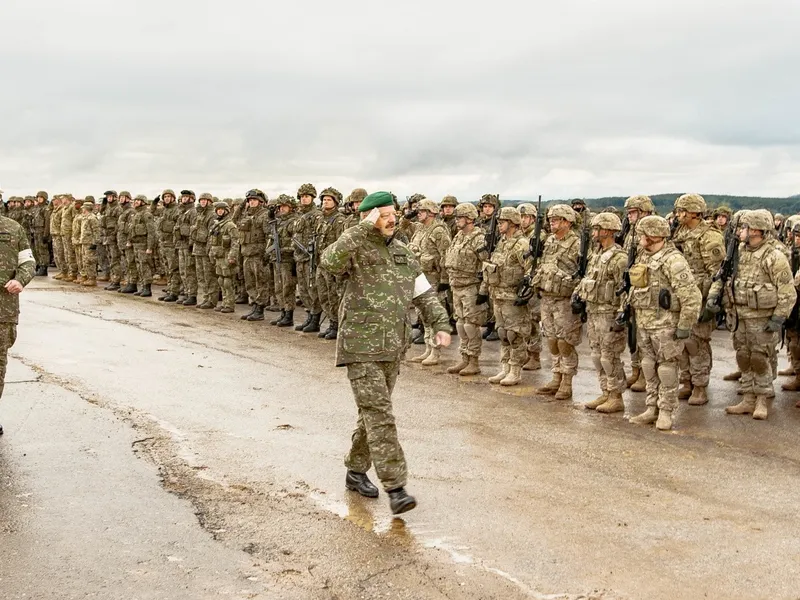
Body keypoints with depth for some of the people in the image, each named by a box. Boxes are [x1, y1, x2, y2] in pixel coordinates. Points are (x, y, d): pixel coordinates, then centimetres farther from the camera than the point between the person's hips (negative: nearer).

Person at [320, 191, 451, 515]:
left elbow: (424, 293, 19)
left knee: (373, 412, 16)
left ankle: (356, 471, 32)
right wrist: (364, 229, -28)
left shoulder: (402, 252, 14)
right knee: (380, 414, -11)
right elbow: (330, 261, -31)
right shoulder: (358, 249, -7)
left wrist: (440, 324, 6)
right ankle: (395, 487, -9)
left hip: (393, 347, 7)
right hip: (362, 346, -7)